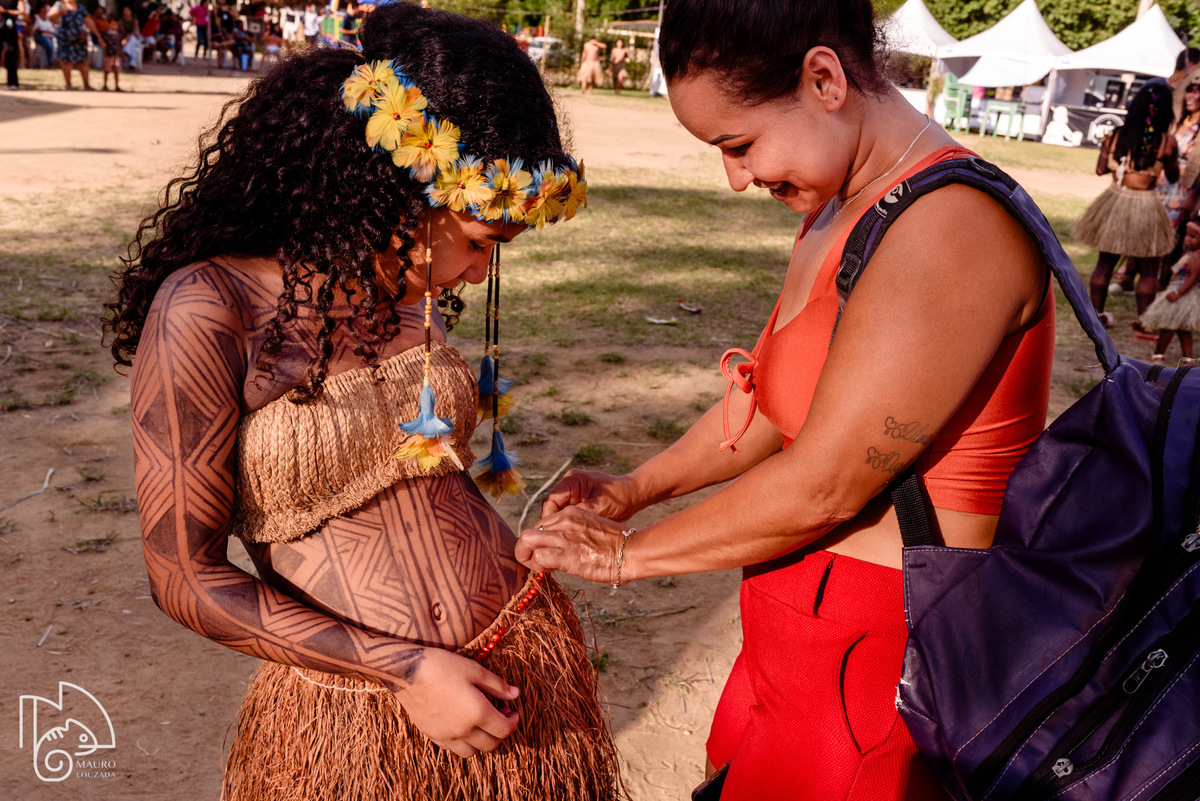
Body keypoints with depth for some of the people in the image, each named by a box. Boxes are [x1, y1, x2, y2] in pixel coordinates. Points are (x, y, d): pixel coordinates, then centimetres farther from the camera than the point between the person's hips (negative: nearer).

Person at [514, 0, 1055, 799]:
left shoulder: (950, 229, -25)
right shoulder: (838, 211, 6)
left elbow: (820, 487, -24)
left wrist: (628, 553, -11)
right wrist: (634, 488, 11)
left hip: (879, 667, -8)